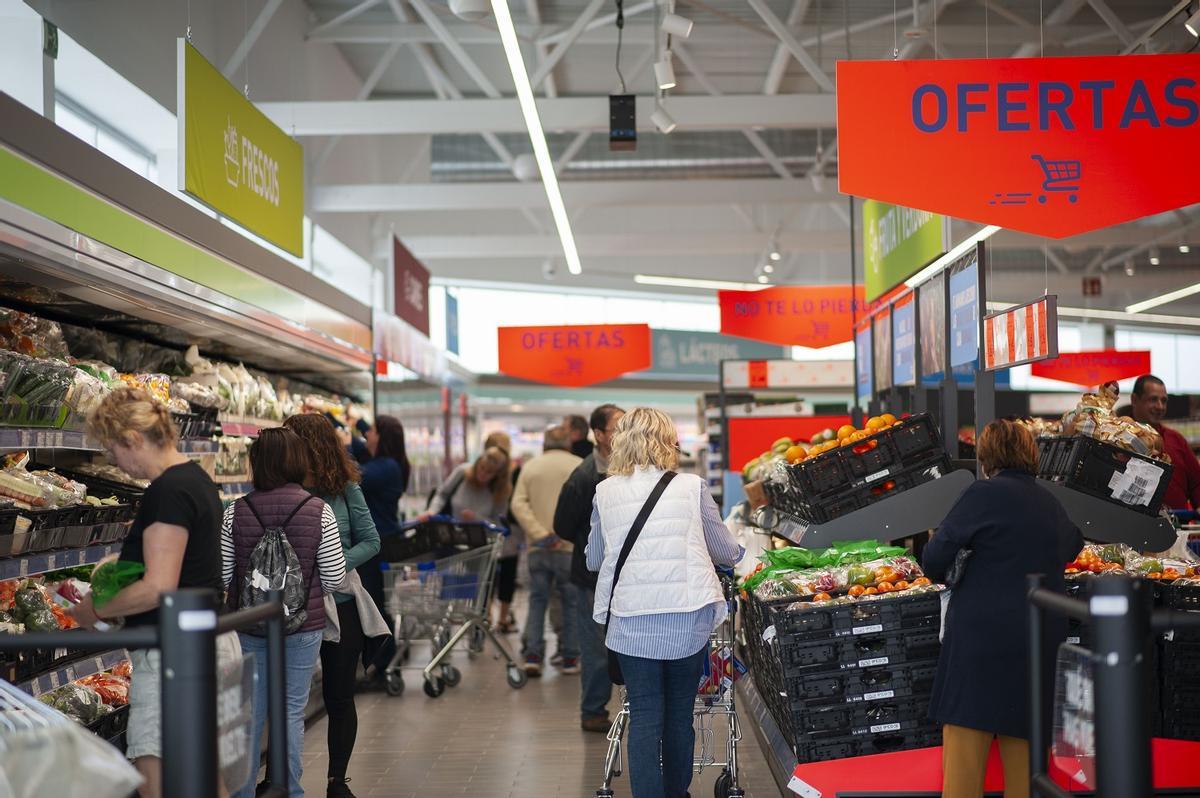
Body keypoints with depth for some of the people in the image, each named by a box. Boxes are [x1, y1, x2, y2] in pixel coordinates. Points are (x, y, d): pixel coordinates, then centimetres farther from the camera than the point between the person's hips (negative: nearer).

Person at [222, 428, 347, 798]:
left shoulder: (236, 513, -6)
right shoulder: (319, 511, -9)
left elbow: (221, 575, -3)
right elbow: (334, 577, -7)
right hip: (303, 627, -1)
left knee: (249, 712, 12)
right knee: (292, 711, 8)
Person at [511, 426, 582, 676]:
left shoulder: (530, 466, 9)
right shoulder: (581, 467, 2)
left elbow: (518, 504, -1)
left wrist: (540, 534, -6)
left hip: (538, 548, 2)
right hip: (571, 547, -2)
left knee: (537, 601, 10)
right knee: (572, 602, 7)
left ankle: (532, 656, 2)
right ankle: (570, 659, 10)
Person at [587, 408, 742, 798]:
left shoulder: (606, 492, 3)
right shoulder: (691, 487, 1)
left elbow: (594, 560, 15)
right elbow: (724, 550, 11)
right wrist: (739, 554, 34)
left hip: (632, 619, 0)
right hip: (688, 618, 0)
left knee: (644, 717, 5)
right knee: (680, 714, 14)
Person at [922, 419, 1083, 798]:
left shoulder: (984, 494, -6)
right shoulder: (1053, 505, 13)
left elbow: (934, 560, -9)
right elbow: (1072, 546, 34)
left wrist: (945, 575, 12)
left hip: (982, 634, -6)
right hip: (1040, 641, 6)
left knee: (964, 751, -2)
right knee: (1024, 747, 11)